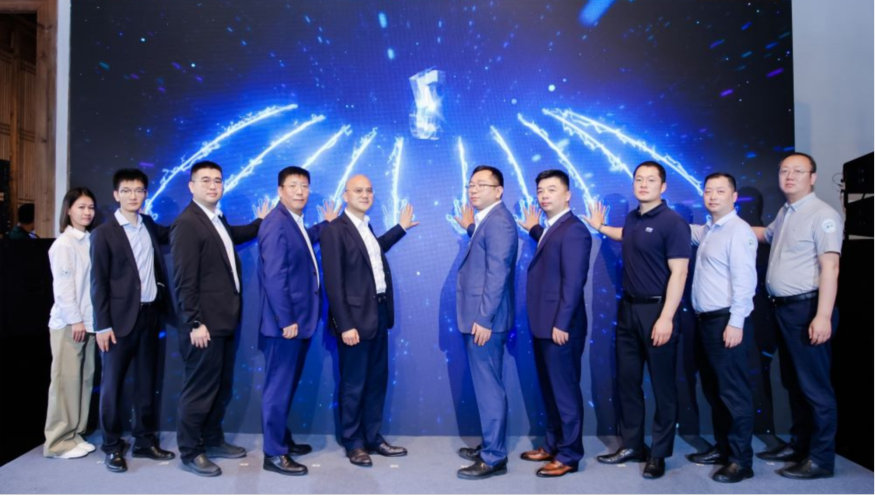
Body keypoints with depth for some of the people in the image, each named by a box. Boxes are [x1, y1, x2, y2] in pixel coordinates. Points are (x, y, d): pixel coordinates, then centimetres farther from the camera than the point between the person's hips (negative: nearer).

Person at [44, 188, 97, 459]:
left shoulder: (91, 241, 10)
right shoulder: (63, 244, -8)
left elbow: (95, 280, 8)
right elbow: (63, 285, -12)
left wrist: (87, 319, 5)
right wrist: (74, 320, -14)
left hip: (89, 321, 6)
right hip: (68, 322, -6)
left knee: (85, 378, 9)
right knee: (66, 381, -1)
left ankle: (75, 434, 20)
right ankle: (59, 441, 9)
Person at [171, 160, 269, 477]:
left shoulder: (218, 220, 12)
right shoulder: (187, 223, -14)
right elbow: (184, 280, -18)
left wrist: (260, 222, 18)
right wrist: (195, 323, -20)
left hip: (225, 320, 9)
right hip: (205, 324, -9)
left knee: (221, 388, 18)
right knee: (199, 389, 3)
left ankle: (213, 440, 32)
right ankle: (190, 453, 17)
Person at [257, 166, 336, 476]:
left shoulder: (296, 223, 13)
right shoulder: (276, 224, -17)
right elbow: (275, 277, -22)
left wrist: (327, 223, 28)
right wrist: (286, 320, -23)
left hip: (299, 319, 10)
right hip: (285, 322, -10)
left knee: (288, 386, 19)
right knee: (279, 388, 0)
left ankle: (283, 440, 32)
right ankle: (273, 454, 11)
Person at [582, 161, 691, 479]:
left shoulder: (672, 223, -13)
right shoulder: (632, 219, 9)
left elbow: (678, 273, -18)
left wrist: (666, 318, -23)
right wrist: (600, 227, 32)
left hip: (657, 311, -7)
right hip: (628, 309, 7)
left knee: (662, 386, 5)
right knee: (627, 381, 12)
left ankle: (659, 453, 18)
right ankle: (632, 445, 26)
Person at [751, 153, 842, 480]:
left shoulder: (822, 214, -12)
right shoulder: (784, 214, 14)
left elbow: (830, 267, -19)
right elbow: (767, 234, 37)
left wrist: (823, 316, -24)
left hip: (807, 308, -9)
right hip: (784, 307, 9)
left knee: (814, 385, -1)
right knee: (793, 382, 17)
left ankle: (821, 458, 10)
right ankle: (798, 445, 30)